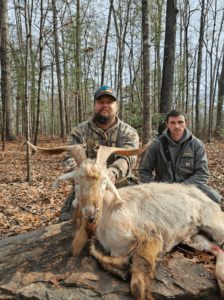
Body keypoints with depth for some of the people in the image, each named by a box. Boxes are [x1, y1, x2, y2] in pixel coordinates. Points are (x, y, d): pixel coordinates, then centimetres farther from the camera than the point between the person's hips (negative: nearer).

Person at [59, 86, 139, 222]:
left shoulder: (129, 132, 6)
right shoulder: (80, 131, 7)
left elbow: (128, 158, -13)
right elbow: (71, 158, -7)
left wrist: (114, 172, -36)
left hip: (121, 187, 1)